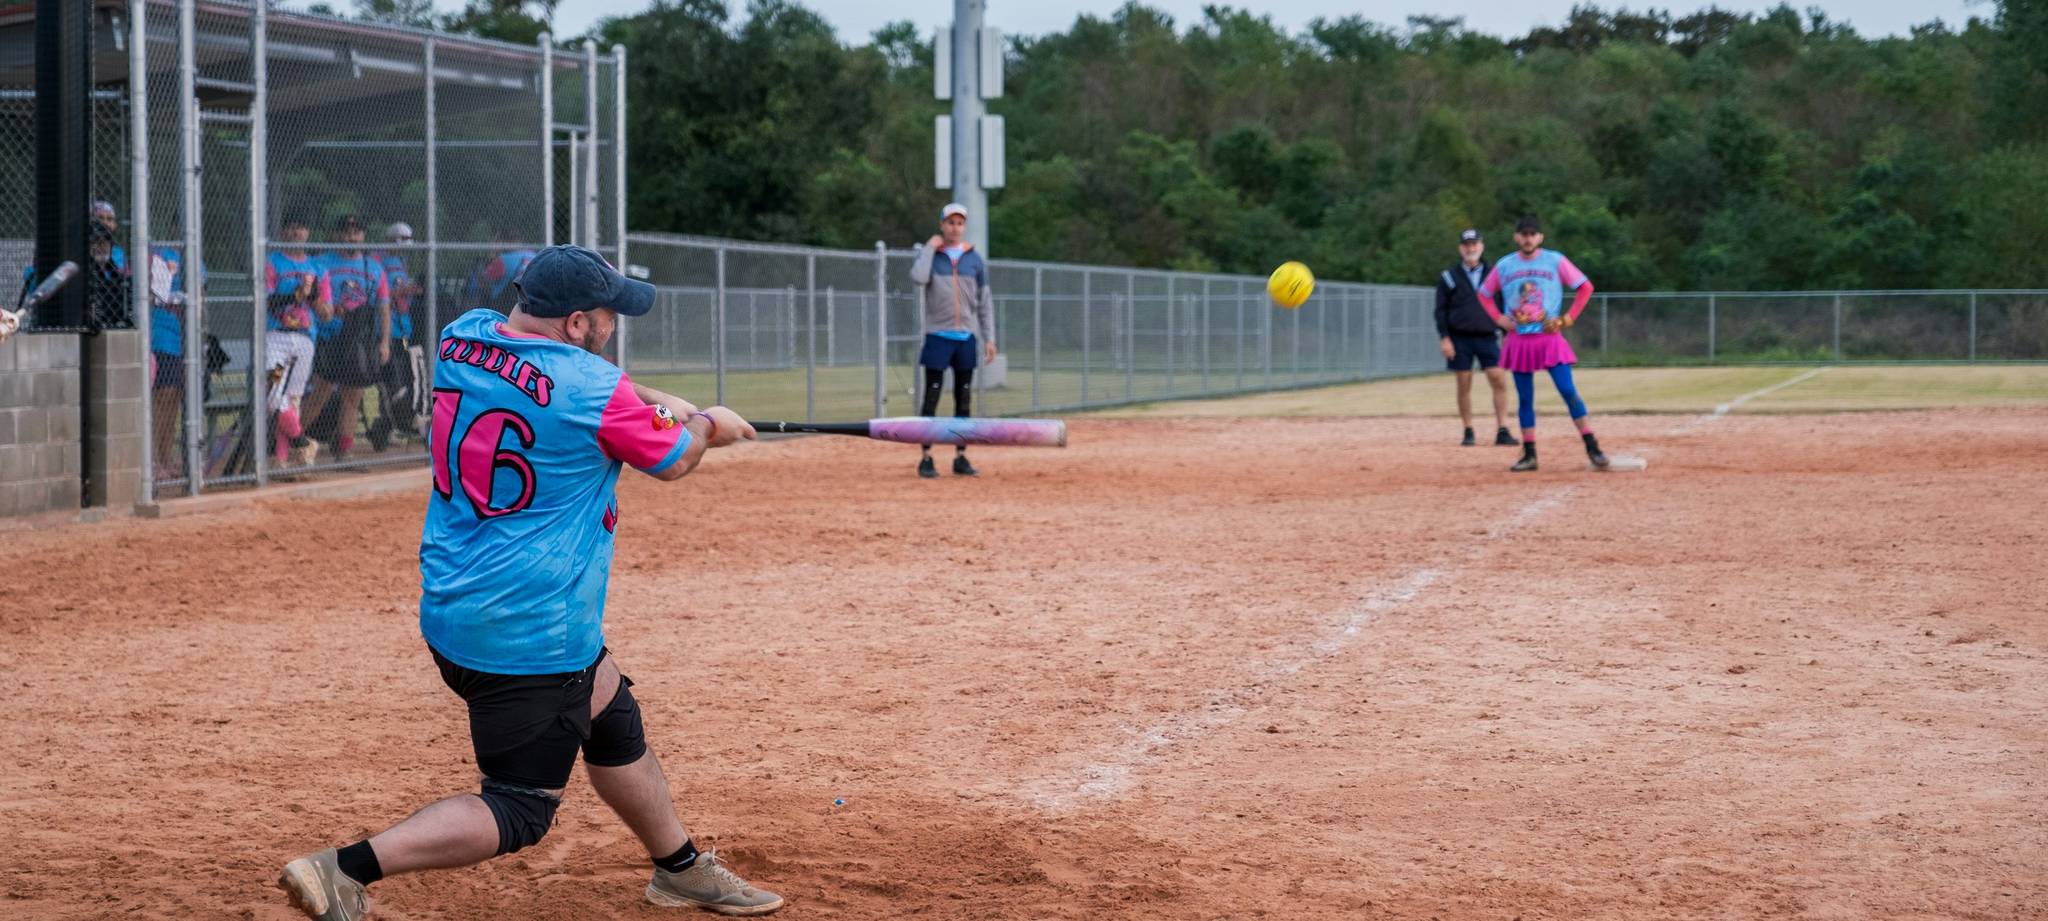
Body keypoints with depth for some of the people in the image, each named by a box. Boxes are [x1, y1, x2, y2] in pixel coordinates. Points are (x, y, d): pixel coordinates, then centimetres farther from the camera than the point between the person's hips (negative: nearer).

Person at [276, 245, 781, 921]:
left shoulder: (462, 338, 2)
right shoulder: (597, 392, -18)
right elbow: (672, 460, 1)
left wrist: (654, 401, 17)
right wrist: (705, 424, 22)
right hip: (532, 632, -9)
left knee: (613, 721, 26)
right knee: (520, 810, -3)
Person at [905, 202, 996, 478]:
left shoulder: (975, 259, 8)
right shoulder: (930, 255, 2)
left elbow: (985, 301, 10)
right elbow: (918, 278, -21)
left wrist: (989, 338, 5)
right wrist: (930, 247, -13)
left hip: (966, 338, 3)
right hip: (938, 336, -3)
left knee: (964, 401, 5)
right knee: (931, 399, -5)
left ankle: (961, 458, 10)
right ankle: (926, 458, -3)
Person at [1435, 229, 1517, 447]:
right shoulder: (1448, 277, 5)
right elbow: (1441, 310, 3)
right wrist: (1444, 338, -6)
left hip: (1487, 337, 1)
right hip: (1460, 338, -1)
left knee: (1500, 381, -10)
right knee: (1464, 385, 1)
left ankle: (1502, 431, -8)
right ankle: (1468, 432, 8)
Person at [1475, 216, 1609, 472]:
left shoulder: (1555, 261, -1)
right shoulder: (1504, 266, 7)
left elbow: (1586, 287, 2)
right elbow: (1484, 294, 20)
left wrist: (1568, 318, -6)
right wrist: (1499, 318, 4)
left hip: (1549, 338, -3)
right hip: (1519, 340, 3)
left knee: (1568, 391, -11)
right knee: (1524, 399, 4)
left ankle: (1592, 448, -7)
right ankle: (1529, 455, 10)